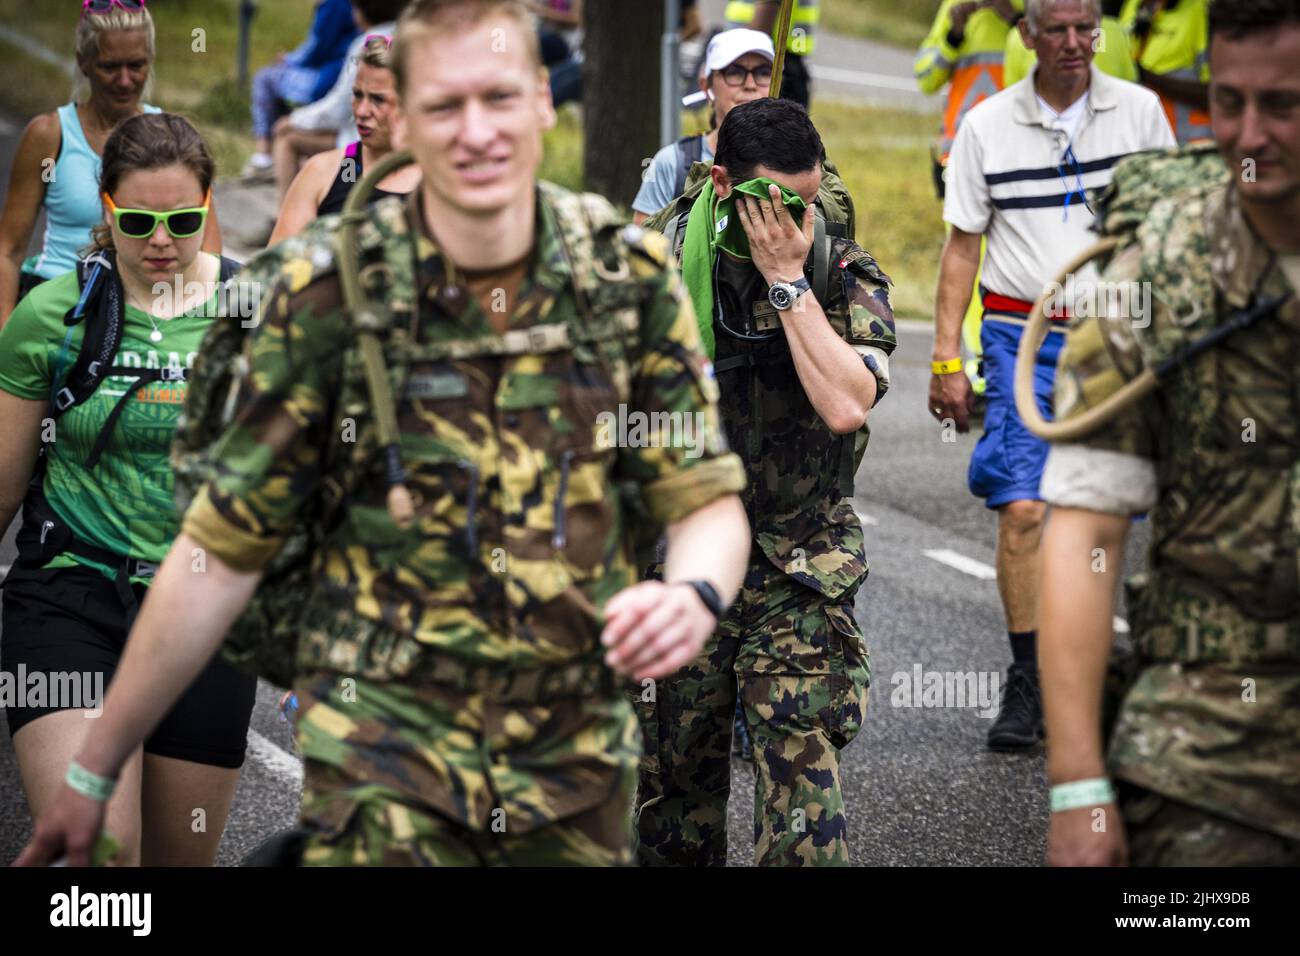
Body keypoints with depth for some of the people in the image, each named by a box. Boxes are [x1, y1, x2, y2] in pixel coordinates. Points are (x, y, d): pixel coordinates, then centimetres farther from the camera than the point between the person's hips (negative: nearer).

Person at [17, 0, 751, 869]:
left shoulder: (630, 277, -3)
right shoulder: (327, 295, -10)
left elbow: (710, 501, 4)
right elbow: (223, 552, -5)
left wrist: (695, 593, -21)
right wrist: (95, 771, -2)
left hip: (581, 758, 3)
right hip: (386, 757, -3)